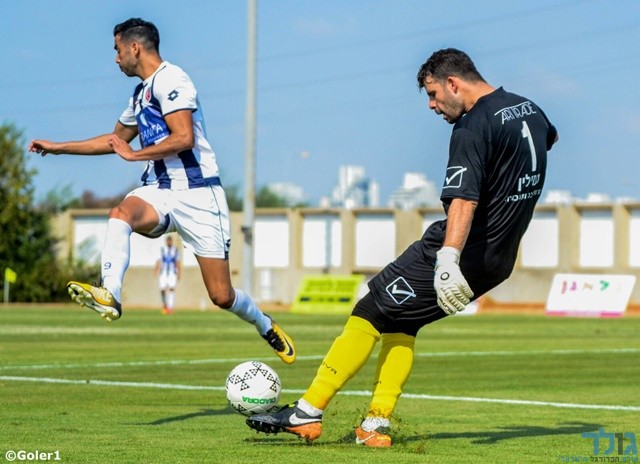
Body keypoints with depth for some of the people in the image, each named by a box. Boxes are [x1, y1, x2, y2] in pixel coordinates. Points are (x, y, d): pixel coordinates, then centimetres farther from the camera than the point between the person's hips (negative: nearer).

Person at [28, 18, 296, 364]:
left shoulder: (169, 79, -10)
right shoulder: (141, 94, 19)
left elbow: (184, 138, -22)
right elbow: (117, 138, 35)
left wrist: (134, 154, -11)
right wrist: (58, 147, 33)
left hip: (197, 195, -7)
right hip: (159, 191, 7)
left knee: (221, 296, -6)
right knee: (121, 212, -29)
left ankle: (267, 328, 25)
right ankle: (109, 295, -47)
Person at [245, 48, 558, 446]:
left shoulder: (472, 129, -18)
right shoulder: (529, 107, 10)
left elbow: (464, 201, -32)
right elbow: (550, 137, 36)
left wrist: (448, 263, -43)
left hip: (465, 253, -9)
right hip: (498, 260, 9)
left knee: (370, 313, -3)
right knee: (400, 321, 19)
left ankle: (307, 412, -3)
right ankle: (377, 425, 9)